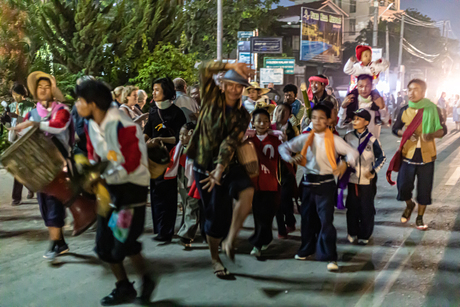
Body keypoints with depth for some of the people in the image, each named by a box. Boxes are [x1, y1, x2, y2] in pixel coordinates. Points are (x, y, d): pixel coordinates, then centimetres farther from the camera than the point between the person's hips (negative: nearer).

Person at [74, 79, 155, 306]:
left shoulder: (124, 127, -25)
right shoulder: (90, 125, -1)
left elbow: (132, 163, -24)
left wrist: (104, 177, -24)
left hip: (132, 186, -8)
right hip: (109, 186, 8)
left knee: (124, 241, -10)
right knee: (104, 243, 9)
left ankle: (146, 280, 16)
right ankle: (123, 288, 25)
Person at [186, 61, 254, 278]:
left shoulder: (242, 116, 3)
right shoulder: (212, 98, 1)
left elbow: (231, 143, -12)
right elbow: (205, 71, -14)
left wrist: (220, 169, -23)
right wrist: (230, 66, -19)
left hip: (228, 164, 2)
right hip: (204, 165, -2)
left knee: (247, 192, -28)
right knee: (215, 214, 1)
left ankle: (229, 240, -15)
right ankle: (215, 258, 22)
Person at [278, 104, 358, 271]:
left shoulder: (334, 139, -3)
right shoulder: (305, 138, 6)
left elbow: (352, 151, -7)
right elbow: (284, 147, 8)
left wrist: (346, 163, -29)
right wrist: (290, 158, -13)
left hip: (326, 183, -4)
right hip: (308, 182, 4)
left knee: (326, 219, -11)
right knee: (307, 217, 15)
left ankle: (330, 257, -7)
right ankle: (307, 248, 35)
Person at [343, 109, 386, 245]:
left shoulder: (372, 140, -9)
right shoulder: (348, 137, 0)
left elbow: (381, 157, -1)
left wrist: (374, 171, -10)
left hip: (367, 181, -3)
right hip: (352, 179, 3)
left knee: (366, 209, 6)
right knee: (352, 208, 11)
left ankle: (364, 235, 19)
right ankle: (352, 232, 26)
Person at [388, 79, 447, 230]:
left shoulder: (433, 109, -3)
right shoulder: (405, 110, 2)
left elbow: (443, 130, 1)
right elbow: (395, 129, 11)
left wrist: (432, 134, -21)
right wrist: (404, 133, -12)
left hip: (426, 155, -1)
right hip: (408, 154, 1)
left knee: (424, 188, 5)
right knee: (403, 186, -3)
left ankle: (420, 218, 23)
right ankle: (409, 205, 30)